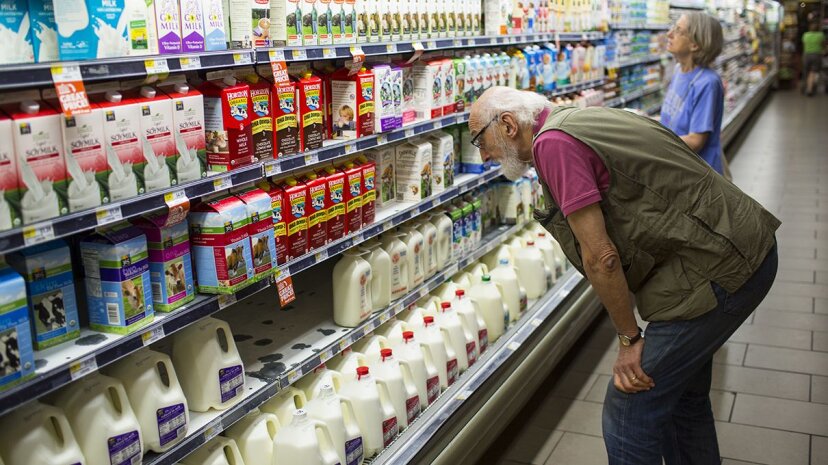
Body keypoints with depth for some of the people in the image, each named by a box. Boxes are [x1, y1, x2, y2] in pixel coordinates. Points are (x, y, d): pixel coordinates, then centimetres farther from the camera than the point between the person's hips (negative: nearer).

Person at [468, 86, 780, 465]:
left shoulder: (552, 142, -16)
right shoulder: (585, 120, 14)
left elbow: (600, 257, -19)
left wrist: (629, 339, -7)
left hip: (713, 271, -10)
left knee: (630, 411, -1)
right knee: (682, 393, 25)